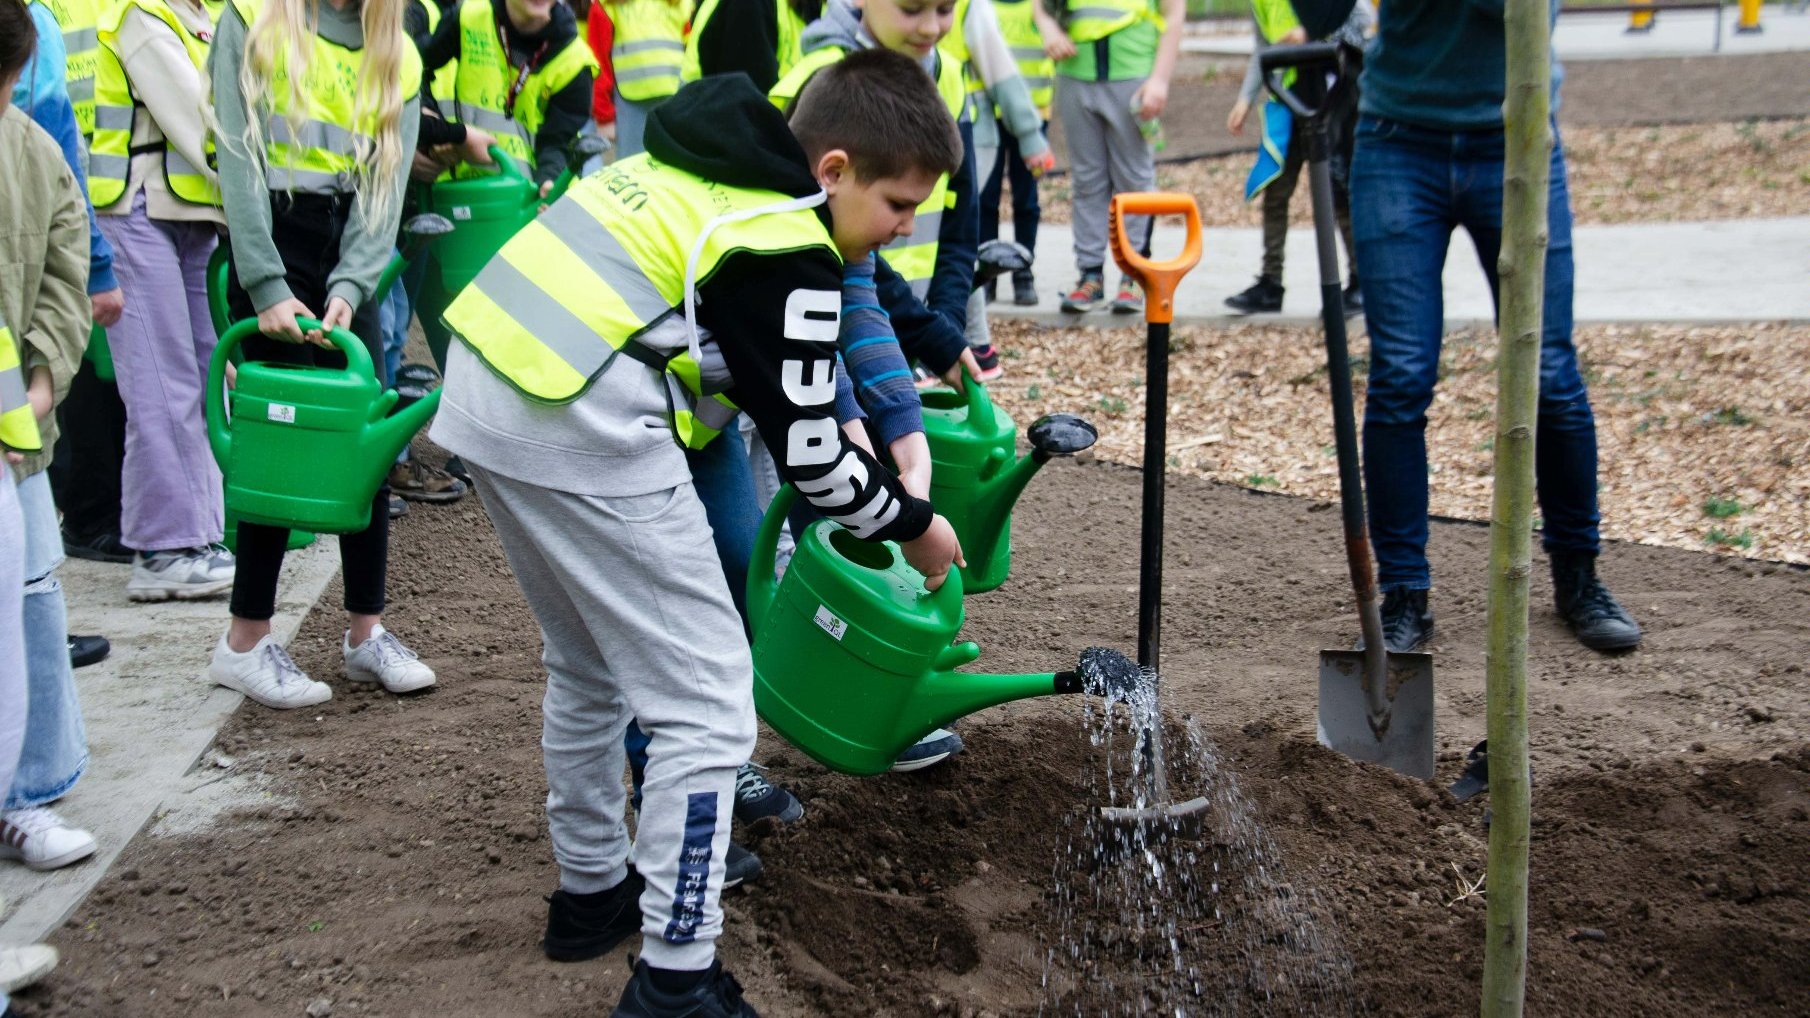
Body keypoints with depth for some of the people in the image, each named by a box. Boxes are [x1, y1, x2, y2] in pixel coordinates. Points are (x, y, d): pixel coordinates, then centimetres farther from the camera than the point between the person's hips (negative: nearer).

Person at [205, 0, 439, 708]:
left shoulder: (397, 57, 10)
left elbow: (387, 179, 2)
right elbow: (239, 156, -9)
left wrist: (349, 288, -13)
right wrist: (266, 288, -17)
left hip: (347, 255, 5)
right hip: (271, 246, -5)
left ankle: (367, 633, 16)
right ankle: (245, 643, 7)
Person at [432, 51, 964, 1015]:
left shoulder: (704, 161, 17)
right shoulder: (788, 256, -9)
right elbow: (808, 455, -5)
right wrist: (912, 523, 12)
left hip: (485, 386, 10)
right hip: (582, 432, -10)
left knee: (588, 666, 27)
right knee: (706, 707, -2)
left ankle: (591, 890, 41)